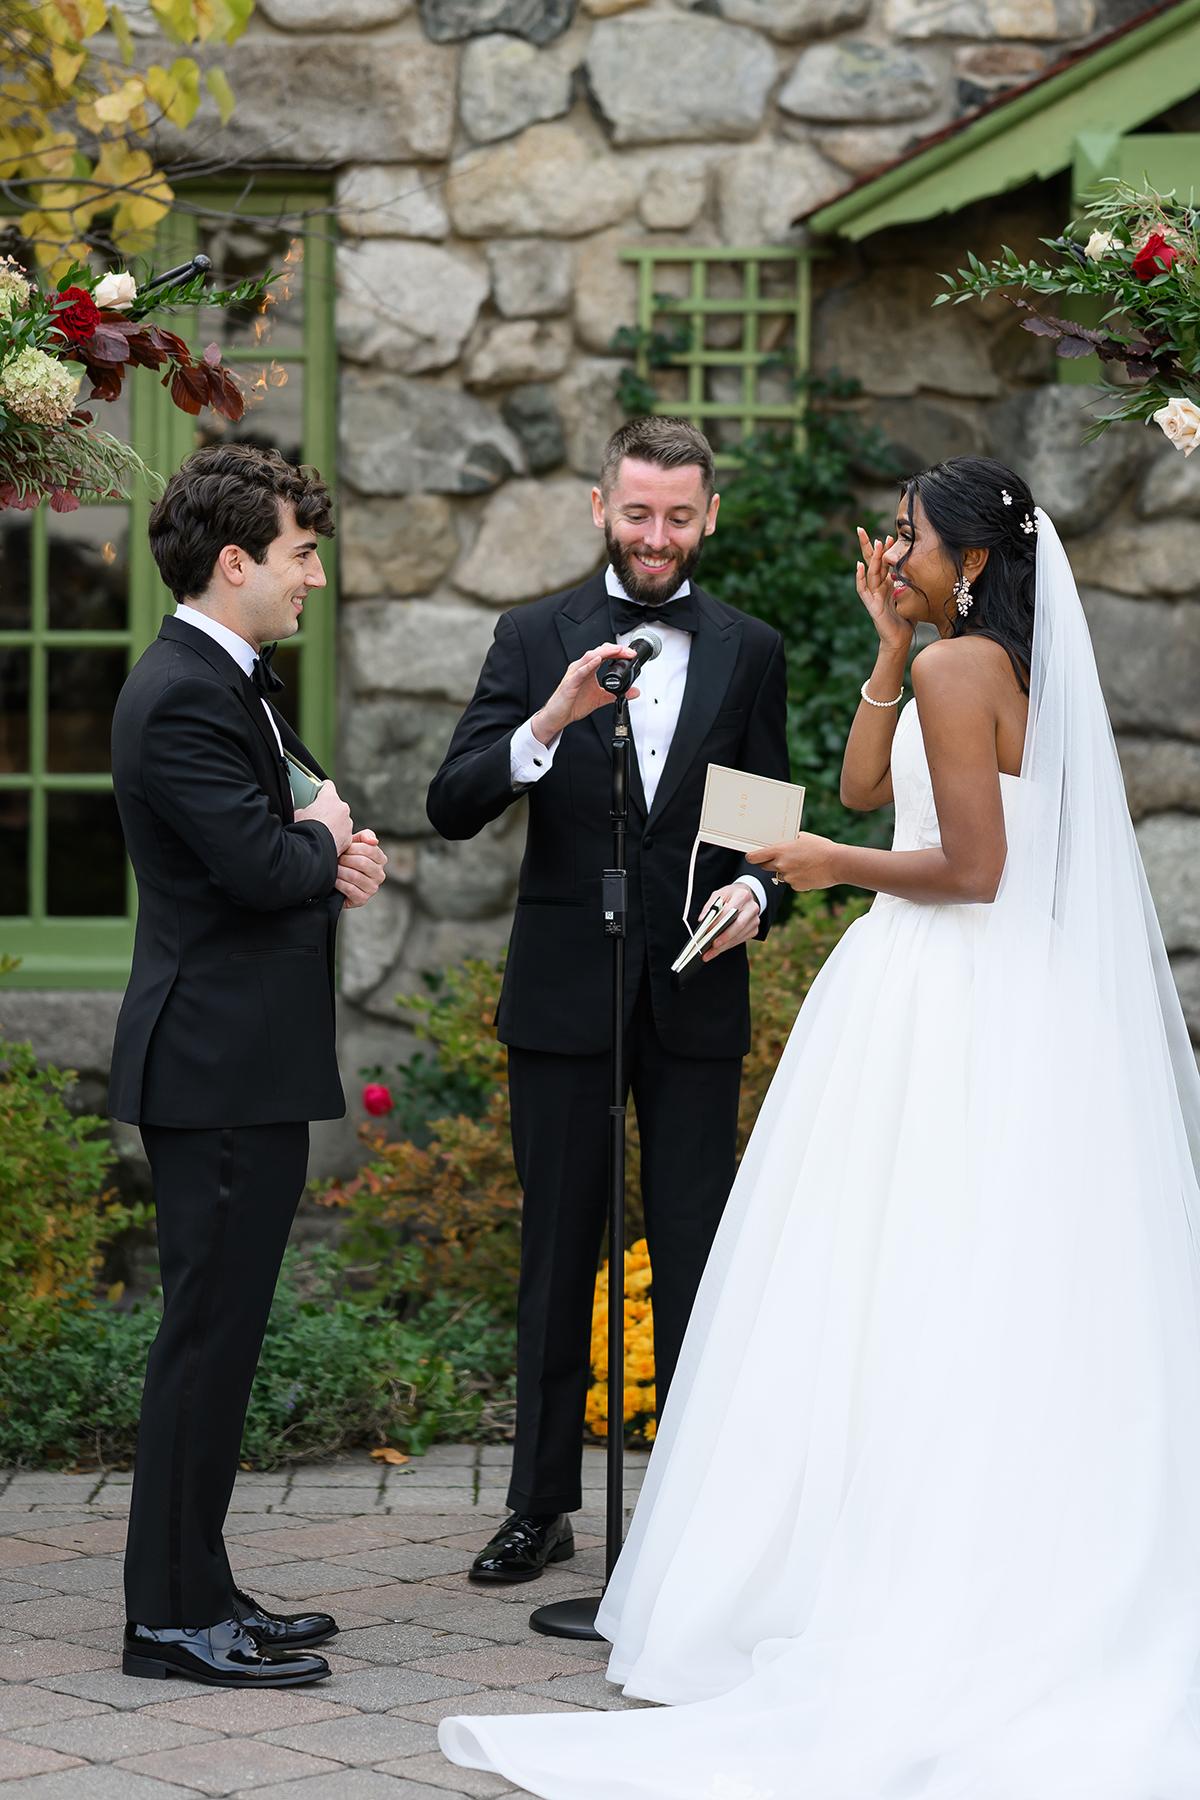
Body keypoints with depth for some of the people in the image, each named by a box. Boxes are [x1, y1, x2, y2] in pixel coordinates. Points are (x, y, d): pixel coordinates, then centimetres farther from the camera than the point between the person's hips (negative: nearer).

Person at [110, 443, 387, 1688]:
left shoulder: (231, 681, 16)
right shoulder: (184, 698, -17)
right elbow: (258, 862, -26)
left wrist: (328, 862, -1)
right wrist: (326, 843, -5)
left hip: (247, 1071, 11)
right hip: (219, 1069, -11)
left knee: (219, 1337, 14)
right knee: (208, 1337, -6)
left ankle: (198, 1593, 23)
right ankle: (173, 1618, 1)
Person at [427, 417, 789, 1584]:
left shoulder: (750, 652, 7)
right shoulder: (535, 640, 2)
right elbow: (453, 807, -8)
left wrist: (754, 892, -13)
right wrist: (550, 722, -24)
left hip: (697, 995, 1)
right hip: (565, 993, 0)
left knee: (695, 1254, 2)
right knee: (558, 1255, 8)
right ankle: (543, 1504, 17)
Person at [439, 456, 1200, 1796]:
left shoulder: (957, 668, -12)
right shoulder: (1011, 668, 15)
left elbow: (974, 867, -18)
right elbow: (863, 784, 17)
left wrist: (837, 867, -5)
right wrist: (888, 643, 13)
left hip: (941, 1012, -9)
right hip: (1021, 1012, 9)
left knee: (903, 1301, -5)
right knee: (1007, 1318, 10)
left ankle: (896, 1591, -2)